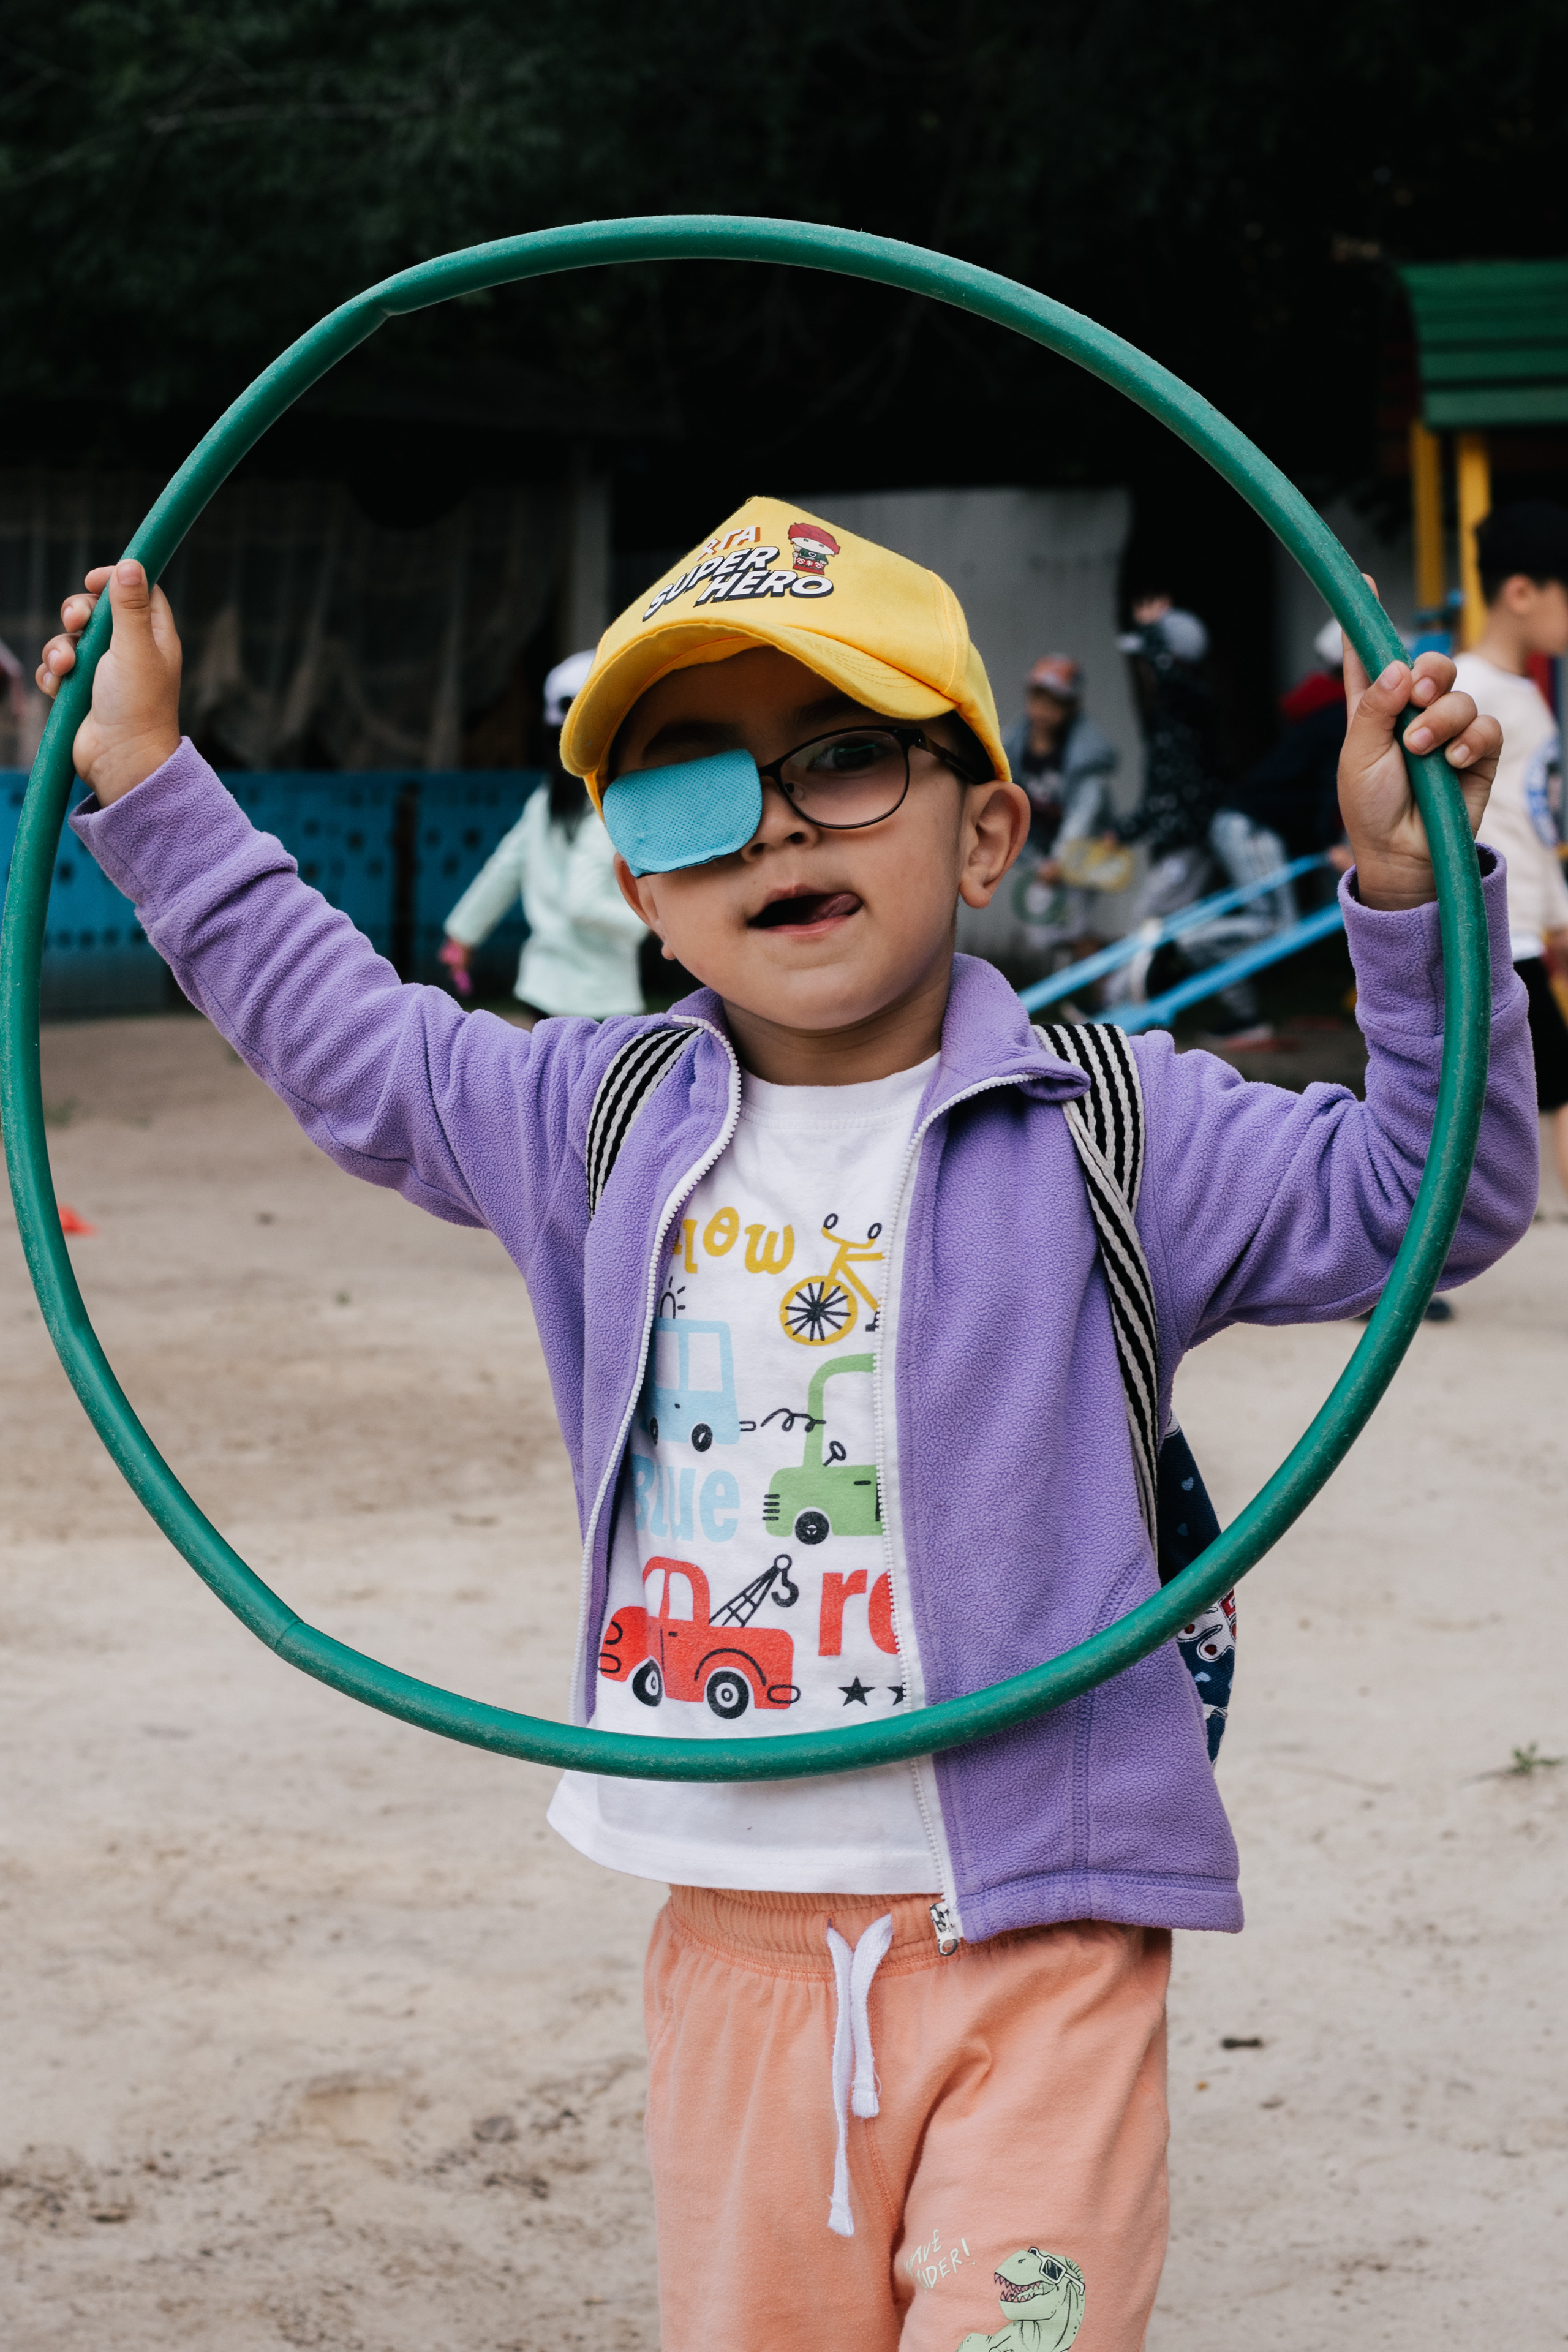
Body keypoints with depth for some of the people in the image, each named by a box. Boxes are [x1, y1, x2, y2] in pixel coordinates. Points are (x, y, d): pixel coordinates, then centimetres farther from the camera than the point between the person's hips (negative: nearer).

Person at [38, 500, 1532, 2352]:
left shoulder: (1108, 1133, -3)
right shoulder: (602, 1129, 8)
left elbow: (1422, 1197, -6)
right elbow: (346, 1040, 22)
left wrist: (1414, 894, -17)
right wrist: (150, 788, 22)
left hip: (1032, 1935, -3)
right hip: (737, 1936, 4)